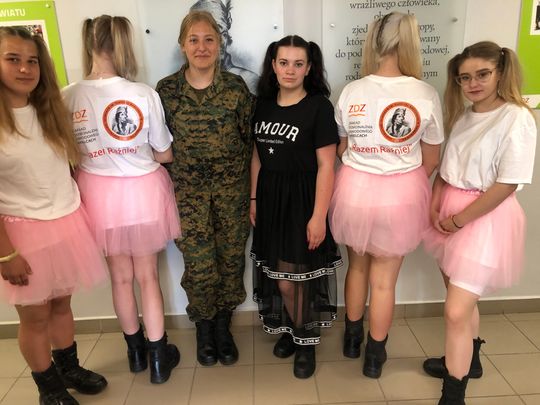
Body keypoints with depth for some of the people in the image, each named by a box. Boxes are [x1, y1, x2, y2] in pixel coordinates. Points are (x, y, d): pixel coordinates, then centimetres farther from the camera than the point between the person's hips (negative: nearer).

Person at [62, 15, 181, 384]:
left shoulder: (69, 97, -11)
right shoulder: (144, 94, -17)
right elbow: (165, 155, -6)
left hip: (99, 193, 2)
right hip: (142, 190, -2)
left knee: (120, 277, 19)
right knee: (148, 276, 15)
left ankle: (136, 351, 39)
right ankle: (158, 358, 27)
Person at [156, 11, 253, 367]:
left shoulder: (236, 87, -2)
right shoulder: (166, 89, -1)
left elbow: (251, 140, 1)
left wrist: (254, 191, 0)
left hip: (233, 187, 1)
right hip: (189, 188, 0)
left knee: (231, 258, 9)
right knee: (199, 264, 1)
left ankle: (223, 326, 32)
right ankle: (203, 328, 29)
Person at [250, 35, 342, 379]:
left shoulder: (319, 106, -9)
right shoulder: (264, 104, 7)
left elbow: (326, 166, -13)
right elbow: (257, 156, 12)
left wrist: (319, 216, -17)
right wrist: (254, 199, 10)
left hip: (302, 198, -4)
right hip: (271, 197, 5)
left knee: (300, 274, 6)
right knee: (279, 276, 12)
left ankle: (307, 341, 31)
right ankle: (293, 330, 38)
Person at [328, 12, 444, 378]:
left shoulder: (351, 92, -8)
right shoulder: (426, 95, -10)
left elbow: (341, 149, 6)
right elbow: (430, 162, 0)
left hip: (355, 189, 2)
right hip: (400, 193, -1)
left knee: (357, 266, 23)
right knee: (385, 279, 13)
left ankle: (352, 337, 43)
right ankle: (375, 356, 32)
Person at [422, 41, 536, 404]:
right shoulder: (464, 115, 8)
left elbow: (507, 184, -19)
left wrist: (460, 219, -15)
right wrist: (435, 206, -1)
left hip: (485, 218, -7)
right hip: (450, 213, 7)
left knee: (456, 312, -9)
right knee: (462, 299, 22)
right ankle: (468, 359, 44)